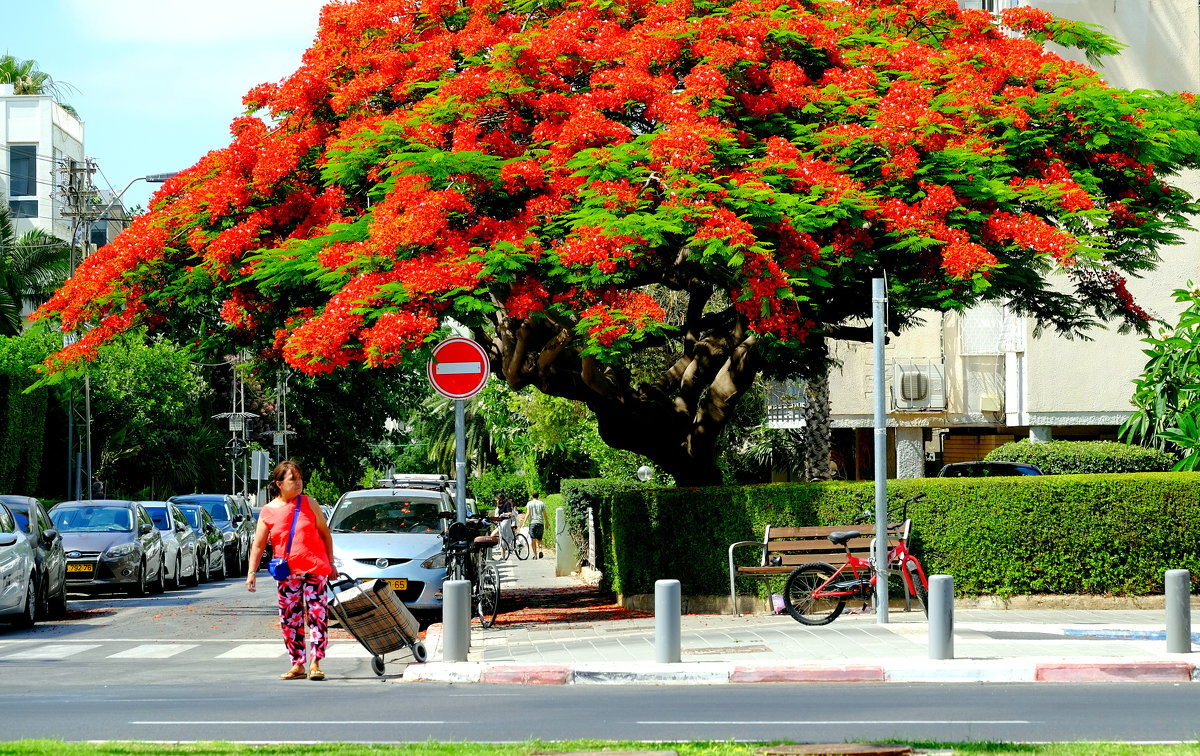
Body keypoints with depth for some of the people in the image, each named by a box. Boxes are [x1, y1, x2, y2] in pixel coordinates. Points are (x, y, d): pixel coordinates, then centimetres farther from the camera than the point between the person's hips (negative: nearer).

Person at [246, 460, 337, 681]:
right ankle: (297, 665, 13)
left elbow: (325, 534, 9)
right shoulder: (268, 511, 2)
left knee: (317, 615, -6)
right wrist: (251, 572, -4)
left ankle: (315, 664, -3)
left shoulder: (309, 503, 3)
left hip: (315, 569, -1)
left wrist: (330, 563, 8)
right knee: (290, 620, 4)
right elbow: (258, 545, 4)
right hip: (286, 574, 1)